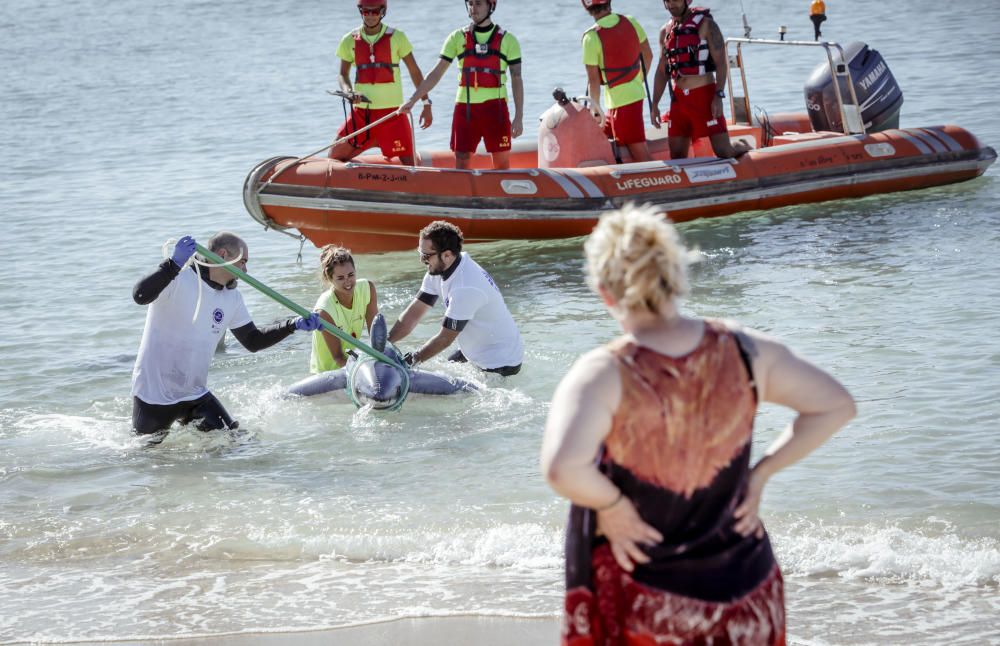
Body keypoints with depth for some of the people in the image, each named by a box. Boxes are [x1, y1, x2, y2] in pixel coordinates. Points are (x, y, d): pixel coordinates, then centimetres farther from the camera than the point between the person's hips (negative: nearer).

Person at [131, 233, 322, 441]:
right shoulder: (179, 279, -18)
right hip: (154, 394, -6)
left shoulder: (232, 298, 6)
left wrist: (293, 325, 0)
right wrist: (174, 264, -47)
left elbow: (252, 340, 12)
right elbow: (140, 296, -35)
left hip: (195, 394, 6)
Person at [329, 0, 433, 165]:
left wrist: (426, 103, 1)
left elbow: (414, 71, 4)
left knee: (410, 162, -10)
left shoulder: (397, 38, -2)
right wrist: (348, 91, -12)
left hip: (392, 111, -3)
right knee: (335, 157, 0)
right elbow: (343, 74, 10)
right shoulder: (350, 41, 4)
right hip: (361, 112, 3)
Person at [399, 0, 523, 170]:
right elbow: (436, 73, 8)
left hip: (495, 108, -2)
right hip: (465, 108, 2)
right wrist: (412, 100, 2)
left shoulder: (507, 40, 3)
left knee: (502, 165, 0)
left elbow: (516, 80, 3)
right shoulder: (457, 38, 7)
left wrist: (518, 117, -5)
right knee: (461, 163, 0)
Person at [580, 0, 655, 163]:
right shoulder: (631, 23, 1)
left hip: (619, 100, -7)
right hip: (637, 93, 7)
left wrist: (595, 109, -2)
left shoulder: (591, 37, -16)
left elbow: (593, 79, -13)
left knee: (640, 154, -5)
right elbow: (648, 56, 11)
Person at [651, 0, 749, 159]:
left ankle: (744, 148, 26)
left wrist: (719, 96, -19)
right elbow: (662, 71, 17)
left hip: (705, 96, -5)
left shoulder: (706, 25, -5)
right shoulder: (665, 31, 12)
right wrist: (655, 104, 10)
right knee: (676, 156, 1)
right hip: (678, 99, 5)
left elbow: (721, 63, -9)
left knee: (724, 151, -5)